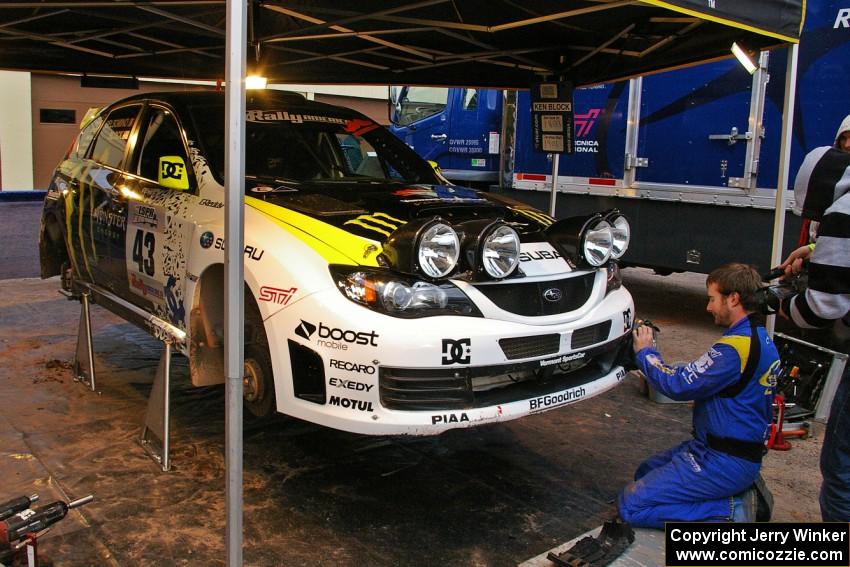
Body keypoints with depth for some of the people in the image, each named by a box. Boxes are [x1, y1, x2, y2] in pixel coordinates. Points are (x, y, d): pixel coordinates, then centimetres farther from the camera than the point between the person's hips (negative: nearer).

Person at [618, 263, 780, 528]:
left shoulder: (736, 347, -23)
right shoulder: (760, 338, 9)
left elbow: (679, 385, -19)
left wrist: (645, 353, -3)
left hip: (722, 462, -10)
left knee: (631, 504, -10)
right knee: (645, 472, 21)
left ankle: (729, 511, -7)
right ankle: (738, 493, 11)